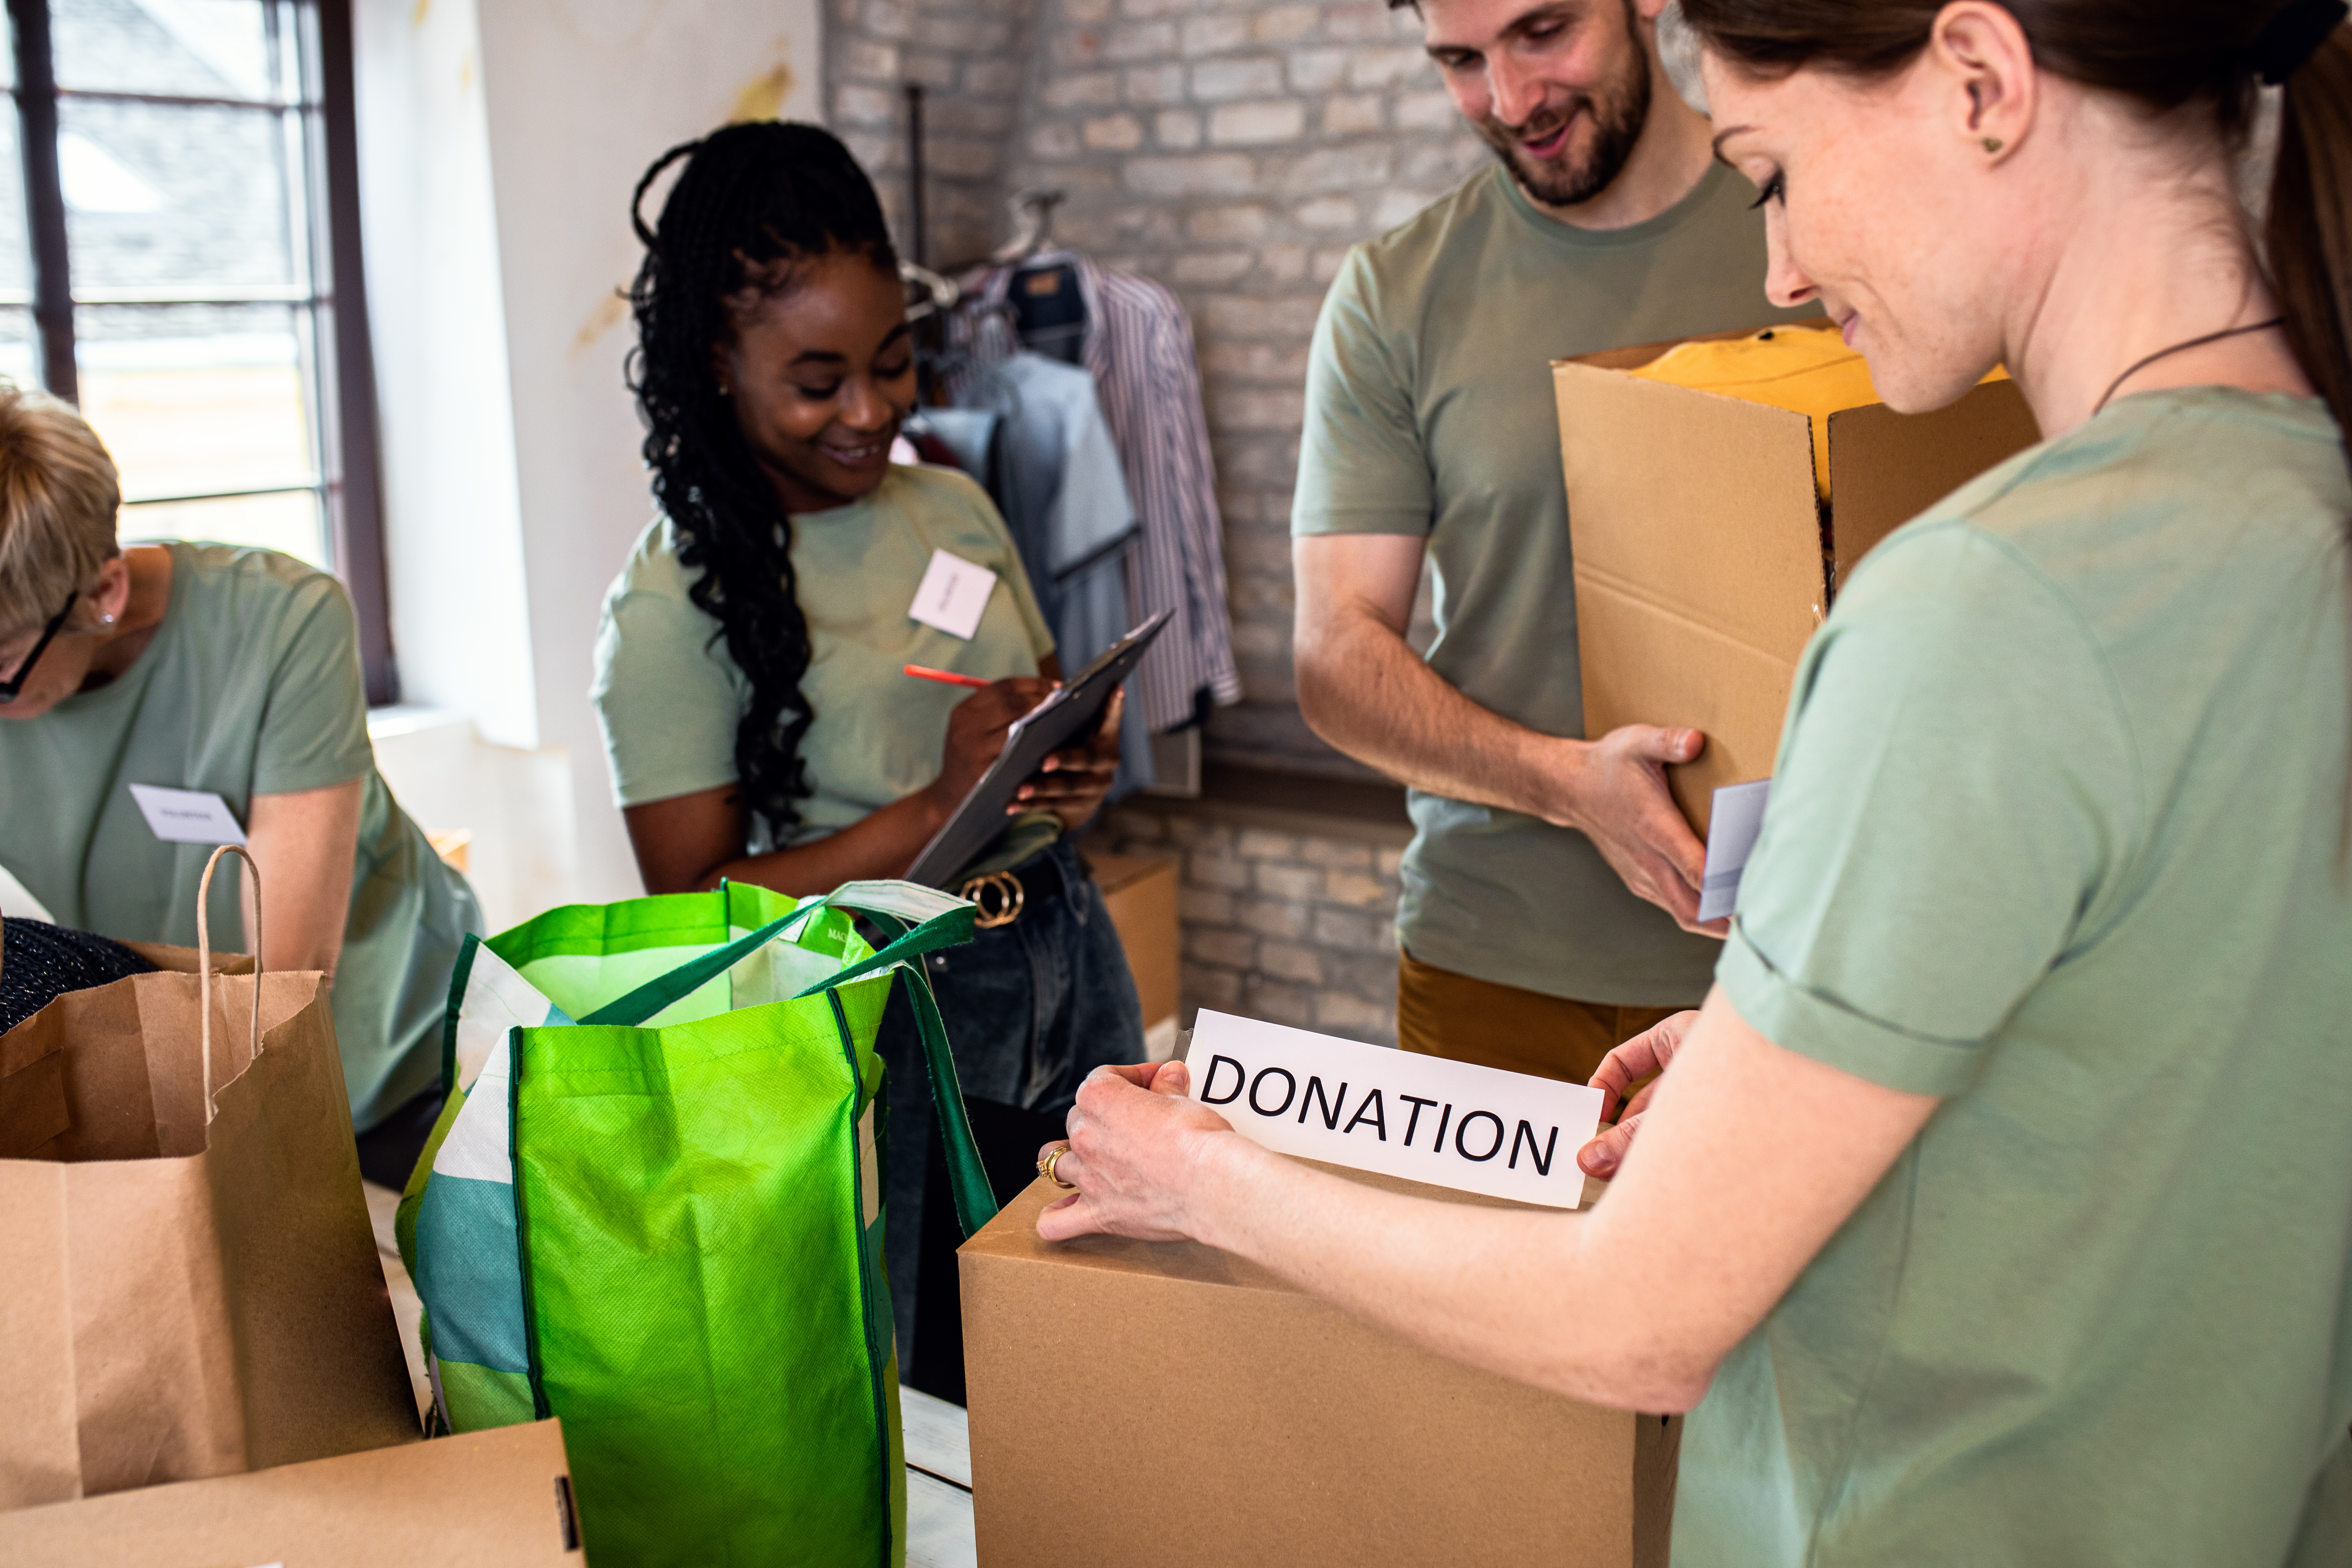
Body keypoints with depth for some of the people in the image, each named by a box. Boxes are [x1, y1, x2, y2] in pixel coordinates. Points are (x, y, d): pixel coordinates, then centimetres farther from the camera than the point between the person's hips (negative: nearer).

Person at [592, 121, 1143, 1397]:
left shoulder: (957, 511, 7)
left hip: (1073, 973, 6)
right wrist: (940, 808, -22)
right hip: (881, 1028, -5)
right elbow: (695, 913, -12)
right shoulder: (674, 605, -10)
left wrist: (1077, 773, -5)